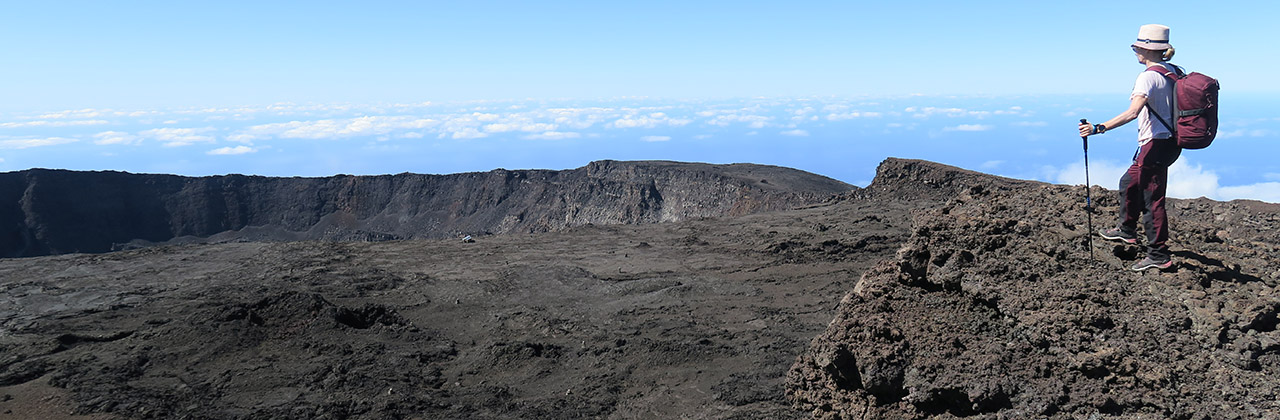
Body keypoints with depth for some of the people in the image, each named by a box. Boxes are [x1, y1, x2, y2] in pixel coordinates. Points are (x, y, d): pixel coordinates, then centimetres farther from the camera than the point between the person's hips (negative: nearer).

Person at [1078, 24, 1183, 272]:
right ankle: (1126, 230, 41)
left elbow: (1132, 112, -32)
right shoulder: (1174, 72, 8)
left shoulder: (1148, 77, -19)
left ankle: (1159, 255, 4)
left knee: (1152, 197, -2)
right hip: (1171, 142, 10)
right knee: (1130, 183, 25)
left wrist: (1099, 128, -37)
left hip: (1156, 144, -10)